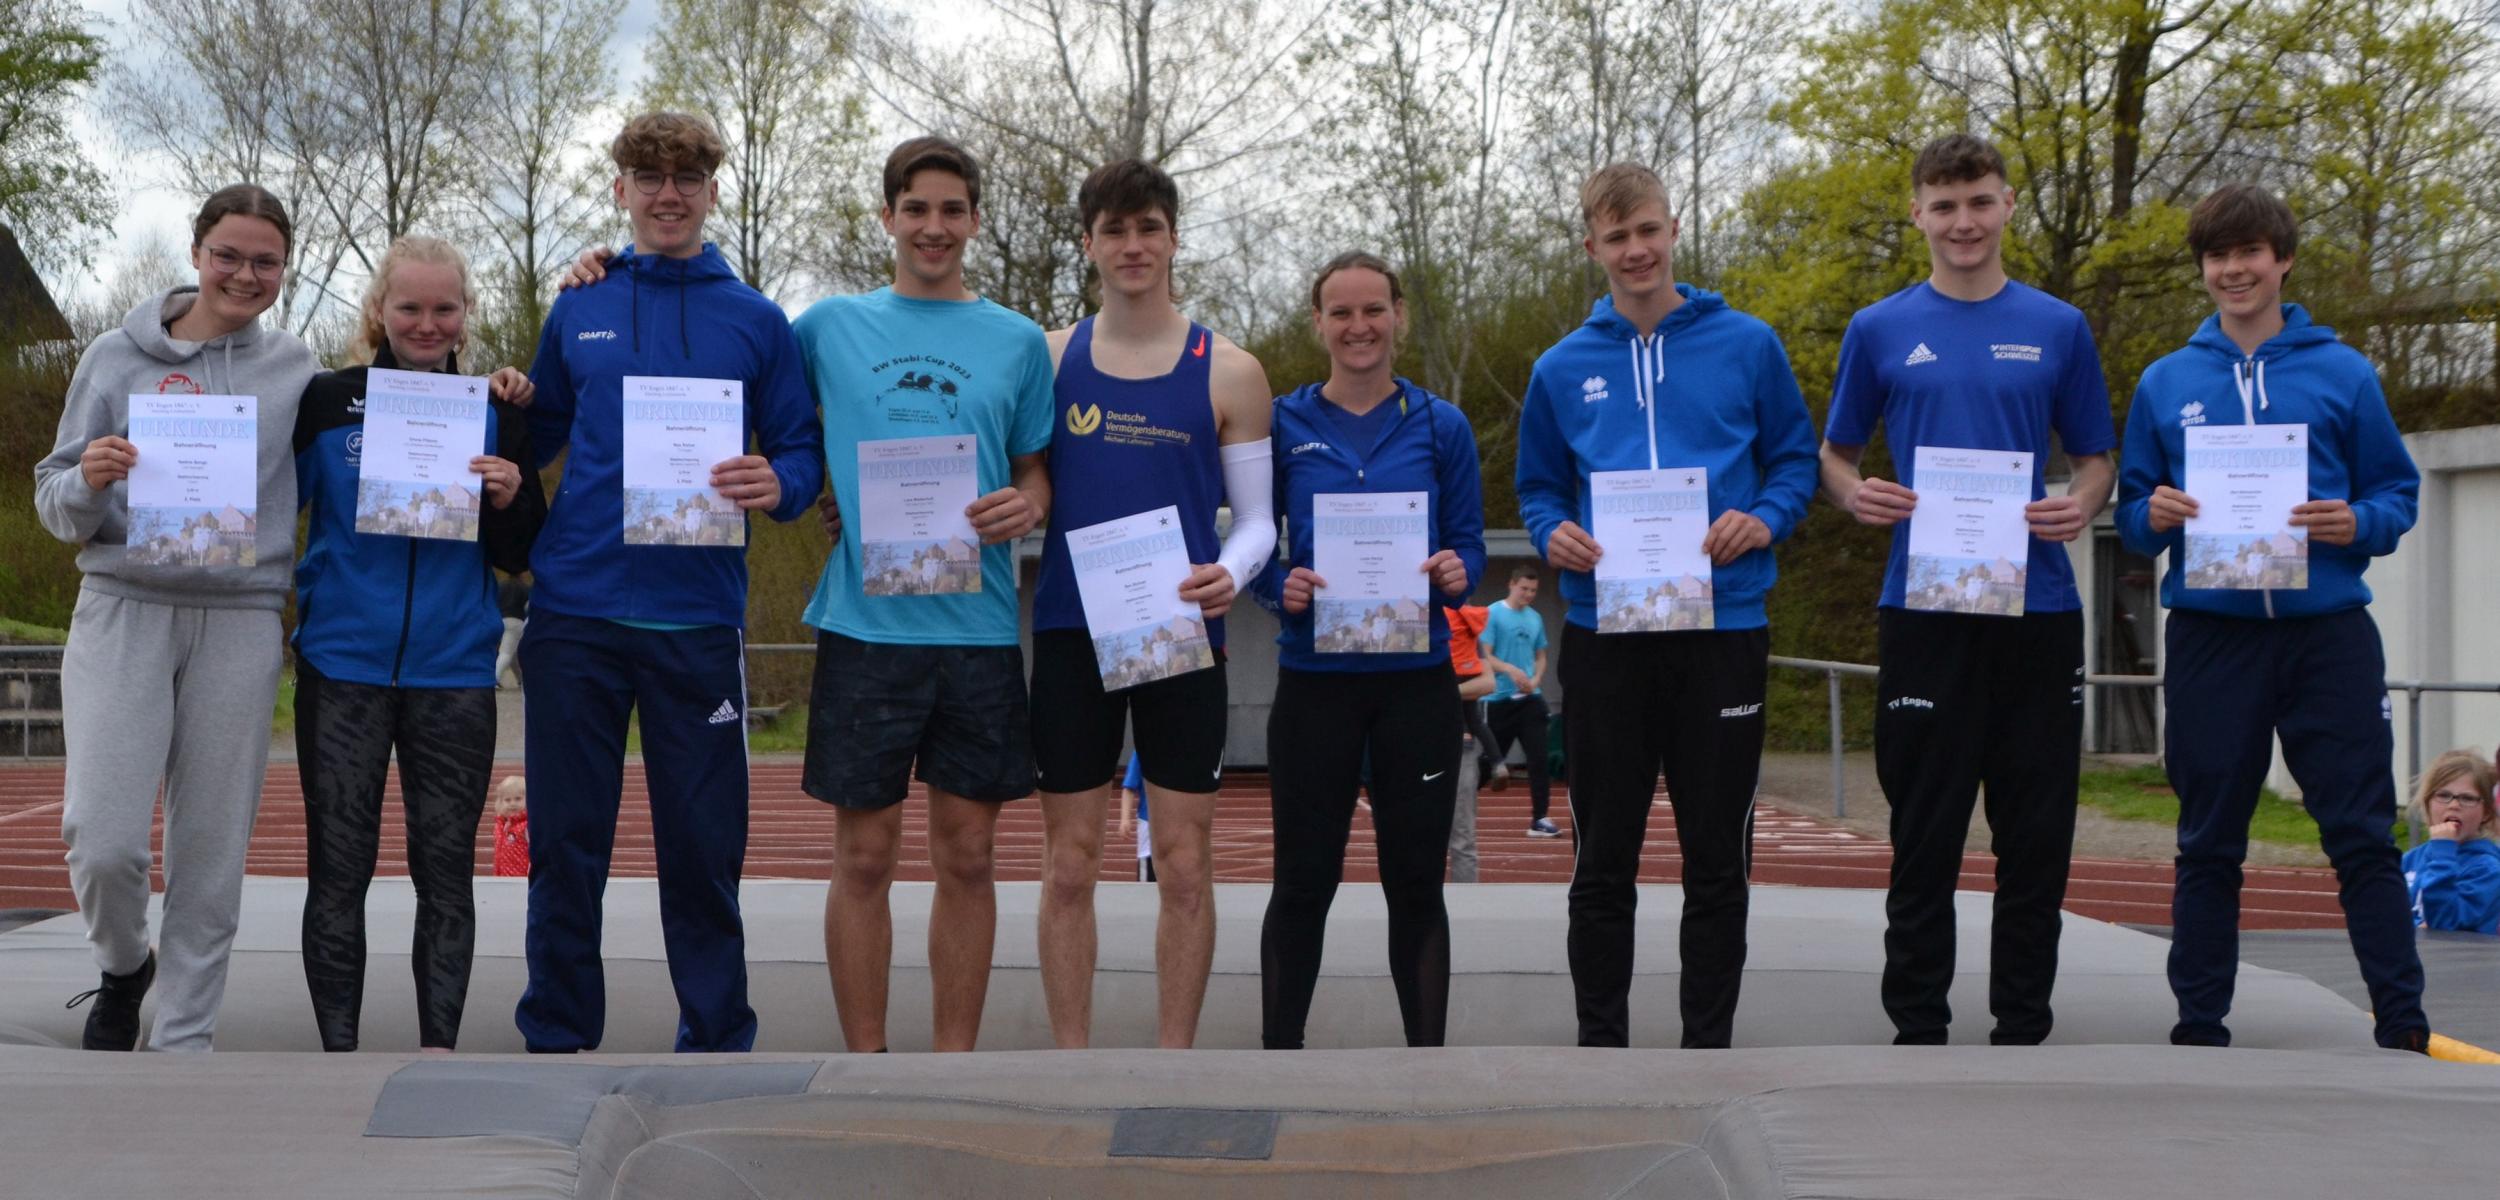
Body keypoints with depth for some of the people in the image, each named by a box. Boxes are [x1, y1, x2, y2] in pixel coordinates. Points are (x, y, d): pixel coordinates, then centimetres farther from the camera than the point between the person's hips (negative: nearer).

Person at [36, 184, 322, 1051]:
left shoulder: (294, 369, 9)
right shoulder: (116, 359, 7)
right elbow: (55, 506, 9)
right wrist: (87, 482, -13)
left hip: (241, 623, 1)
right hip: (123, 612, -1)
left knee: (211, 851, 2)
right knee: (103, 840, -9)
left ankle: (184, 1039, 14)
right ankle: (124, 966, 22)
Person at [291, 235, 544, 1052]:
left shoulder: (494, 411, 7)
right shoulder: (328, 402, 2)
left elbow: (517, 558, 7)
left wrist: (510, 500, -12)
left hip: (455, 672, 1)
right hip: (342, 668, -1)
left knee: (446, 866, 3)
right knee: (338, 868, 2)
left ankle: (440, 1049, 8)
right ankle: (338, 1049, 10)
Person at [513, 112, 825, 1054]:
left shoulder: (755, 322, 7)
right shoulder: (577, 313, 11)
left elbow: (801, 448, 7)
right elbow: (540, 434, 18)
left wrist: (778, 484, -15)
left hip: (699, 619, -1)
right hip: (575, 612, 1)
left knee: (703, 844, 4)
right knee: (565, 840, 6)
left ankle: (717, 1041, 16)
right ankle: (557, 1037, 18)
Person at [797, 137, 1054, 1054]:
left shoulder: (1017, 341, 9)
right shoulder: (832, 325, 8)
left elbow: (1037, 471, 12)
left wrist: (1028, 507, -8)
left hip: (979, 625, 1)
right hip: (864, 622, -1)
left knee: (966, 856, 5)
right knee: (864, 857, 2)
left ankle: (955, 1061, 14)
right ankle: (865, 1060, 12)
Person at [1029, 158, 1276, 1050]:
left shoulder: (1228, 372, 3)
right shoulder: (1049, 358, 7)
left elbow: (1256, 517, 4)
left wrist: (1229, 574, -16)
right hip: (1070, 632, 1)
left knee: (1183, 863, 2)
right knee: (1070, 862, 4)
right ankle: (1070, 1062, 14)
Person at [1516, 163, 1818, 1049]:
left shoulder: (1746, 346, 4)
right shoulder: (1563, 369, 8)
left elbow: (1795, 459, 9)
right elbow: (1539, 487, 15)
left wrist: (1764, 518, -10)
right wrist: (1553, 535, -7)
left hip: (1724, 627, -1)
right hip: (1604, 635, 1)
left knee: (1718, 857, 5)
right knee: (1603, 859, 6)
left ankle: (1708, 1043, 16)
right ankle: (1602, 1042, 17)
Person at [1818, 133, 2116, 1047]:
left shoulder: (2058, 329, 9)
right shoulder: (1879, 331, 7)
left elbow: (2095, 457, 13)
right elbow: (1835, 456, 13)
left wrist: (2081, 508, -9)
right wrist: (1857, 496, -9)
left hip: (2038, 606, 1)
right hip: (1922, 606, -1)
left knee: (2035, 833, 5)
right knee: (1925, 831, 2)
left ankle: (2022, 1028, 15)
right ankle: (1918, 1027, 12)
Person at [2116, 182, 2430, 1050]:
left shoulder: (2343, 373, 6)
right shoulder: (2165, 383, 10)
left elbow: (2398, 491, 8)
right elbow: (2131, 515, 12)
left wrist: (2359, 524, -13)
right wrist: (2153, 515, -10)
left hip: (2328, 631, -1)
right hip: (2210, 637, 1)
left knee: (2362, 835, -1)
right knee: (2208, 843, 7)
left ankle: (2402, 1025, 4)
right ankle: (2200, 1024, 14)